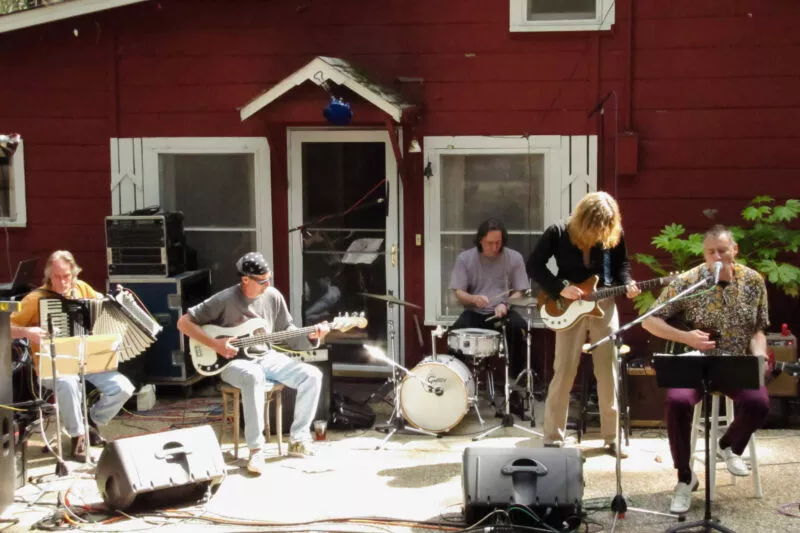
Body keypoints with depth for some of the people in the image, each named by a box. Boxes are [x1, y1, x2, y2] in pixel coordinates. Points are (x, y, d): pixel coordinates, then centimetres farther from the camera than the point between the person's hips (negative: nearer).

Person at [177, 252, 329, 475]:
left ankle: (298, 439, -4)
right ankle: (256, 449, -33)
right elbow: (184, 322, -12)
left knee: (312, 375, -16)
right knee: (254, 376, -41)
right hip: (235, 361, -5)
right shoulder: (224, 300, -15)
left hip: (267, 356, 5)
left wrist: (310, 335, -9)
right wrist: (215, 344, -19)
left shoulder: (273, 297, 0)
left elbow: (287, 332, 10)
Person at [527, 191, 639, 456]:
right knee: (563, 374, -3)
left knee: (608, 373, 5)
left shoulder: (614, 234, -4)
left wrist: (627, 284, -10)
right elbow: (534, 265, -7)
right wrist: (560, 288, -17)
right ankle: (553, 439, 6)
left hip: (604, 306, 2)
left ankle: (611, 438, 16)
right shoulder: (558, 232, -11)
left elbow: (621, 265, 10)